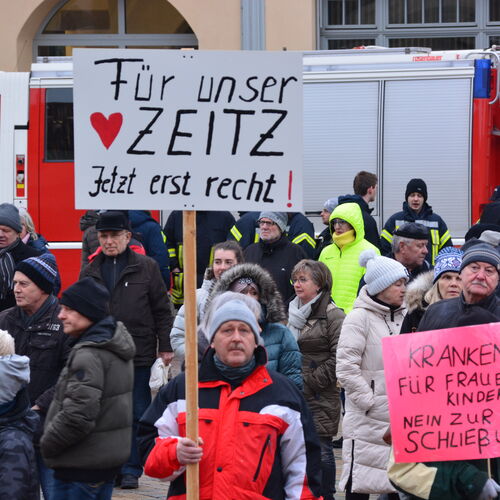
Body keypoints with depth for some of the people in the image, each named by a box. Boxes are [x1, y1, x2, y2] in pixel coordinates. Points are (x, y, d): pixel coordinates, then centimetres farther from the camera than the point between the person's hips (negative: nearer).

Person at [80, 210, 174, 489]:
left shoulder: (146, 268, 0)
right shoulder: (91, 272, 9)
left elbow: (162, 309, 2)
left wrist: (165, 347, -3)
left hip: (139, 354, -3)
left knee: (137, 415, 2)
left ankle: (132, 469, 10)